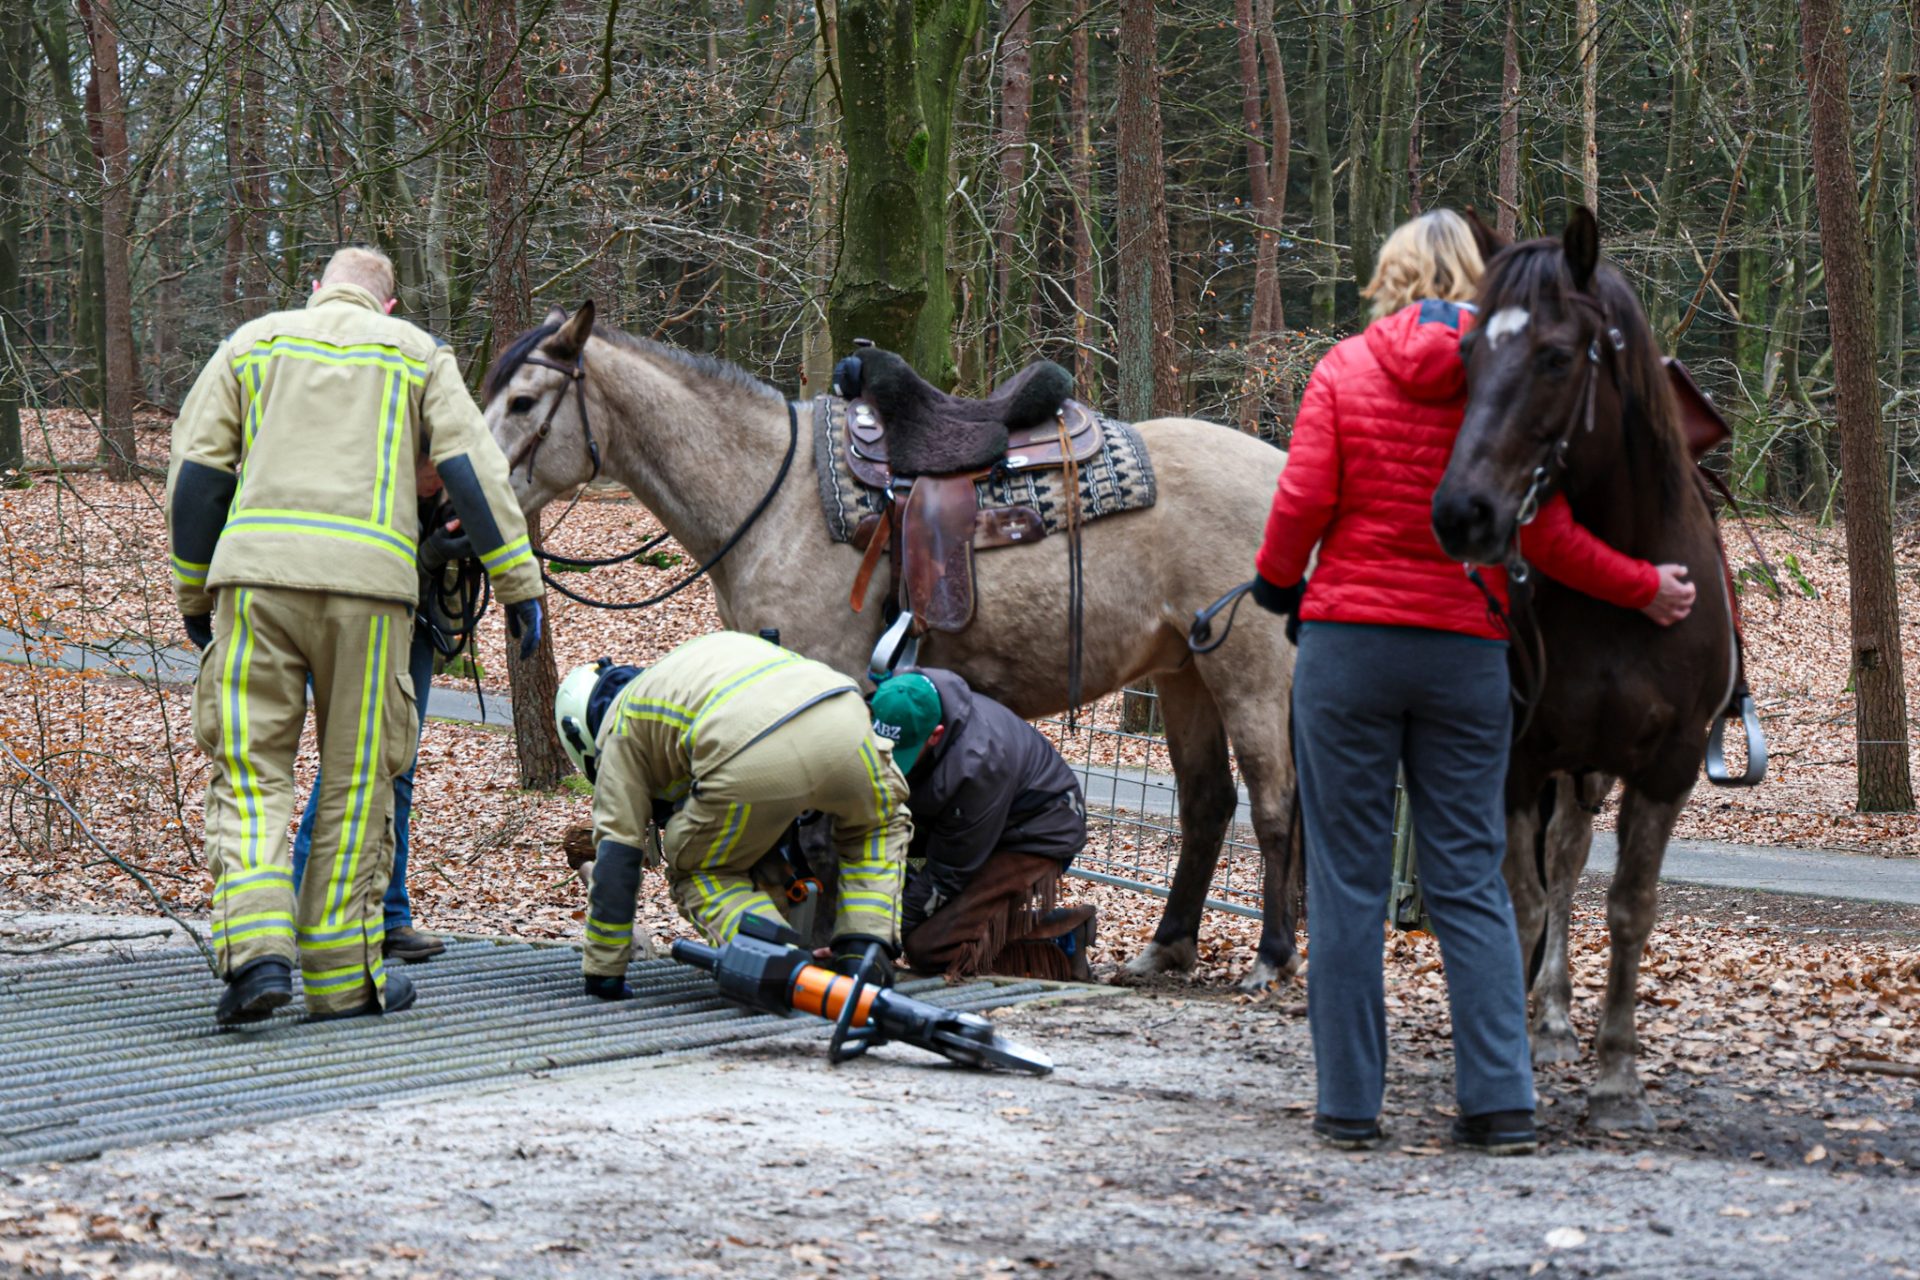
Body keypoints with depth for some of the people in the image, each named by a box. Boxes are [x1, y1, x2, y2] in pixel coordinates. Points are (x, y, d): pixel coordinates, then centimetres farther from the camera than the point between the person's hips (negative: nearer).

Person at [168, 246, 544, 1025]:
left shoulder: (254, 341, 18)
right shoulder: (416, 353, 16)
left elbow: (195, 470, 12)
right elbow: (472, 469, 5)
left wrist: (192, 593, 18)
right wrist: (518, 582, 5)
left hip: (257, 568, 1)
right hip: (367, 578, -1)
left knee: (249, 770, 2)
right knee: (357, 779, 6)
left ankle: (255, 949, -16)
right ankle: (341, 974, 7)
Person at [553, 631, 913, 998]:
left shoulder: (622, 727, 26)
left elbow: (617, 854, 22)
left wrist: (603, 973, 28)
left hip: (749, 762, -5)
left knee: (697, 872, 23)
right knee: (880, 821, 36)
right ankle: (865, 949, 17)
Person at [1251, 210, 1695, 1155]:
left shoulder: (1344, 370, -1)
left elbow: (1302, 502, -6)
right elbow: (1544, 536, -2)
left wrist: (1275, 580, 13)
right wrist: (1644, 589, 11)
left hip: (1346, 642, -1)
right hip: (1467, 651, 1)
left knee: (1346, 882, 4)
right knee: (1471, 881, 7)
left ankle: (1349, 1105, 4)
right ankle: (1502, 1102, 2)